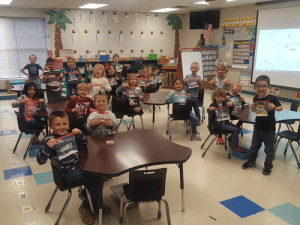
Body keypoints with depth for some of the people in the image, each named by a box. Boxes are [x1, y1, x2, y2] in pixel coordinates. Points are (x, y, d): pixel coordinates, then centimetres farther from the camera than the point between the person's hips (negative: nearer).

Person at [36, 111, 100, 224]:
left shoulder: (70, 135, 11)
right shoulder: (48, 140, -8)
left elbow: (83, 146, 24)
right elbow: (40, 161, -14)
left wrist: (80, 134, 6)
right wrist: (48, 146, -29)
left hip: (77, 166, 7)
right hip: (66, 173, -7)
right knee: (96, 180, -18)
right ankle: (85, 208, 4)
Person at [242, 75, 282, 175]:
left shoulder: (272, 98, -17)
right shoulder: (256, 98, -4)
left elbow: (281, 107, -8)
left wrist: (274, 108, -28)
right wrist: (253, 106, -12)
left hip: (269, 130, -4)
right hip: (258, 128, 4)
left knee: (269, 150, 10)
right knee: (254, 146, 21)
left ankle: (268, 166, 31)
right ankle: (251, 162, 41)